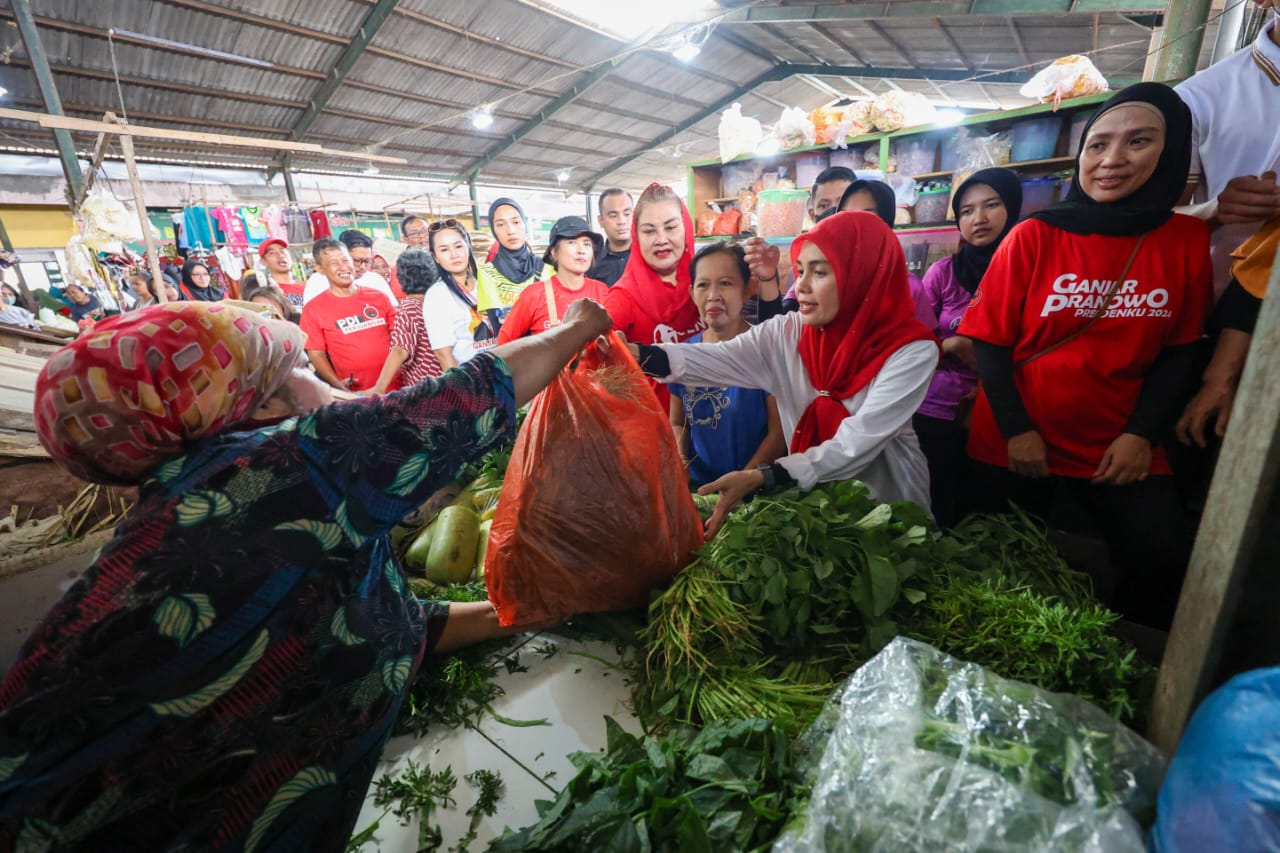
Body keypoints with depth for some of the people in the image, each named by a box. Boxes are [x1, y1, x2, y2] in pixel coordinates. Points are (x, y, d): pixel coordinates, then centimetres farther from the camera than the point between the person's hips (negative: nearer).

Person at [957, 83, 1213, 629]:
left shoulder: (1188, 240, 0)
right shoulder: (1034, 237, -8)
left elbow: (1179, 349, 5)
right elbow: (990, 342, -8)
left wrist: (1142, 433, -8)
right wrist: (1016, 431, -13)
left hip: (1121, 447, 2)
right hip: (1013, 444, -2)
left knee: (1162, 567, -5)